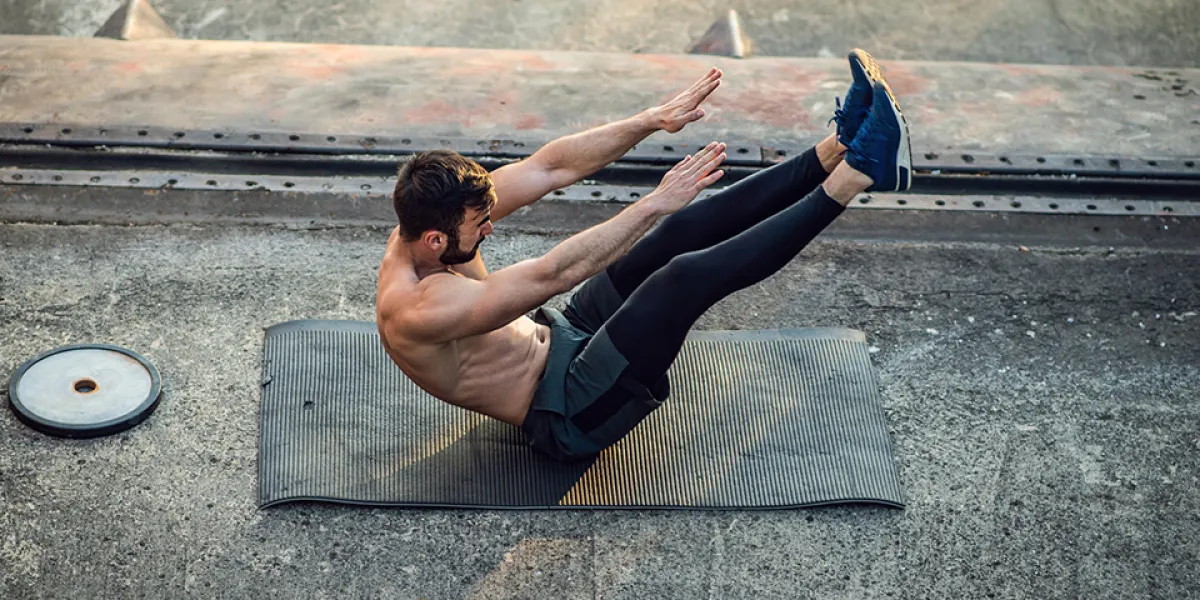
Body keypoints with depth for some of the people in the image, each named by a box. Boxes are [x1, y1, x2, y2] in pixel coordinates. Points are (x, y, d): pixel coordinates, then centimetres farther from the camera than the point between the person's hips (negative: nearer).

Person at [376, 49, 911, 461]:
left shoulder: (429, 217, -5)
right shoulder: (416, 313, -30)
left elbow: (550, 166, -5)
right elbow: (552, 274, -36)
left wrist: (651, 121, -14)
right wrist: (653, 204, -35)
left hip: (560, 337, 9)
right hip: (568, 414, -9)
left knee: (682, 233, -9)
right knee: (688, 275, -28)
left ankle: (838, 148, -9)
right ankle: (856, 175, -24)